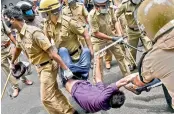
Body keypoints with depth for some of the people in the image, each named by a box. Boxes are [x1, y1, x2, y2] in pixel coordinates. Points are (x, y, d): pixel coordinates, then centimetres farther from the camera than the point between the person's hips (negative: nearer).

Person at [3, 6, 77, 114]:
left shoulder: (33, 32, -27)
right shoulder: (19, 35, 1)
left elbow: (52, 52, -29)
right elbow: (17, 49, 24)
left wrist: (66, 69, -27)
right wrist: (12, 62, 39)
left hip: (48, 67, -8)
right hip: (39, 67, 8)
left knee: (46, 98, -2)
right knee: (55, 92, 18)